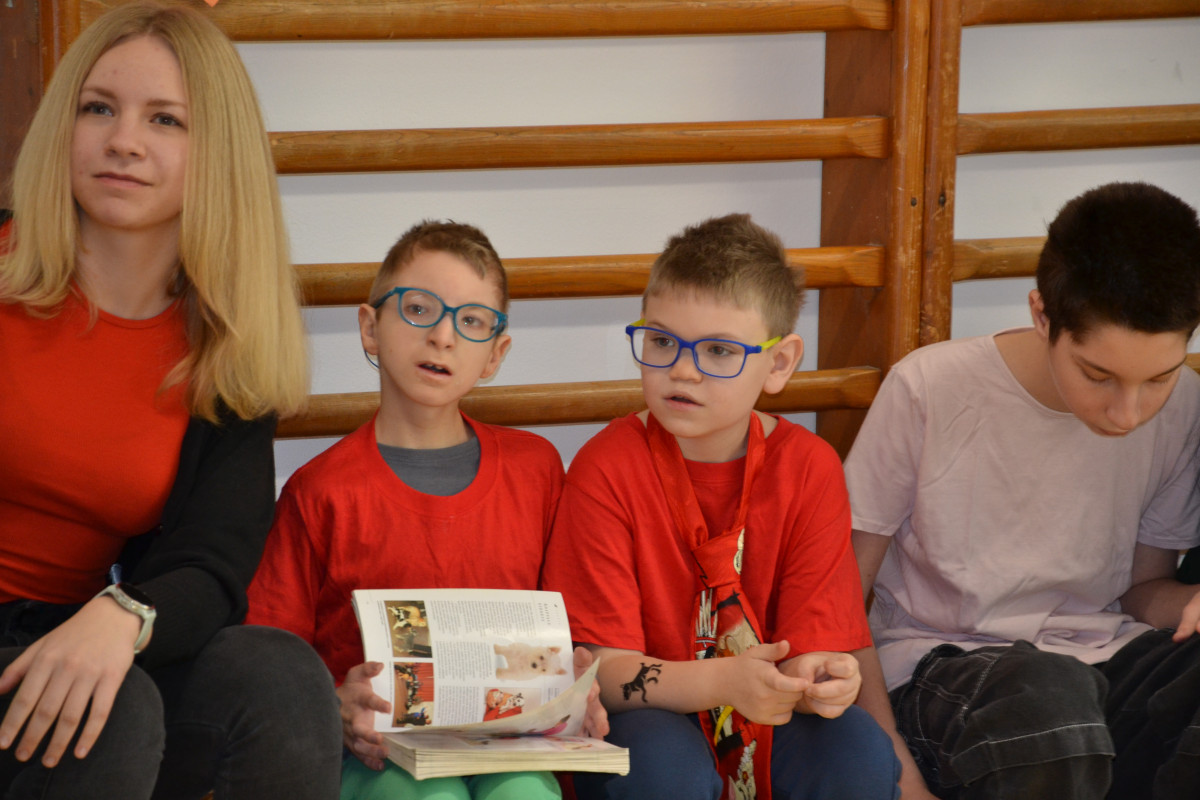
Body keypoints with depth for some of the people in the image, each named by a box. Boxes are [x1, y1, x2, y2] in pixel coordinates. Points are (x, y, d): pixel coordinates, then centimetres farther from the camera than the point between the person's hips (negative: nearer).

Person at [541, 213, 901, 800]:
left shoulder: (809, 469, -5)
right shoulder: (607, 469, -12)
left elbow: (811, 644, -7)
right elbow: (601, 668, -17)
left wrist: (814, 679, -34)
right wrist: (722, 681, -35)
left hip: (770, 725, 2)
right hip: (648, 719, -2)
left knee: (860, 752, -27)